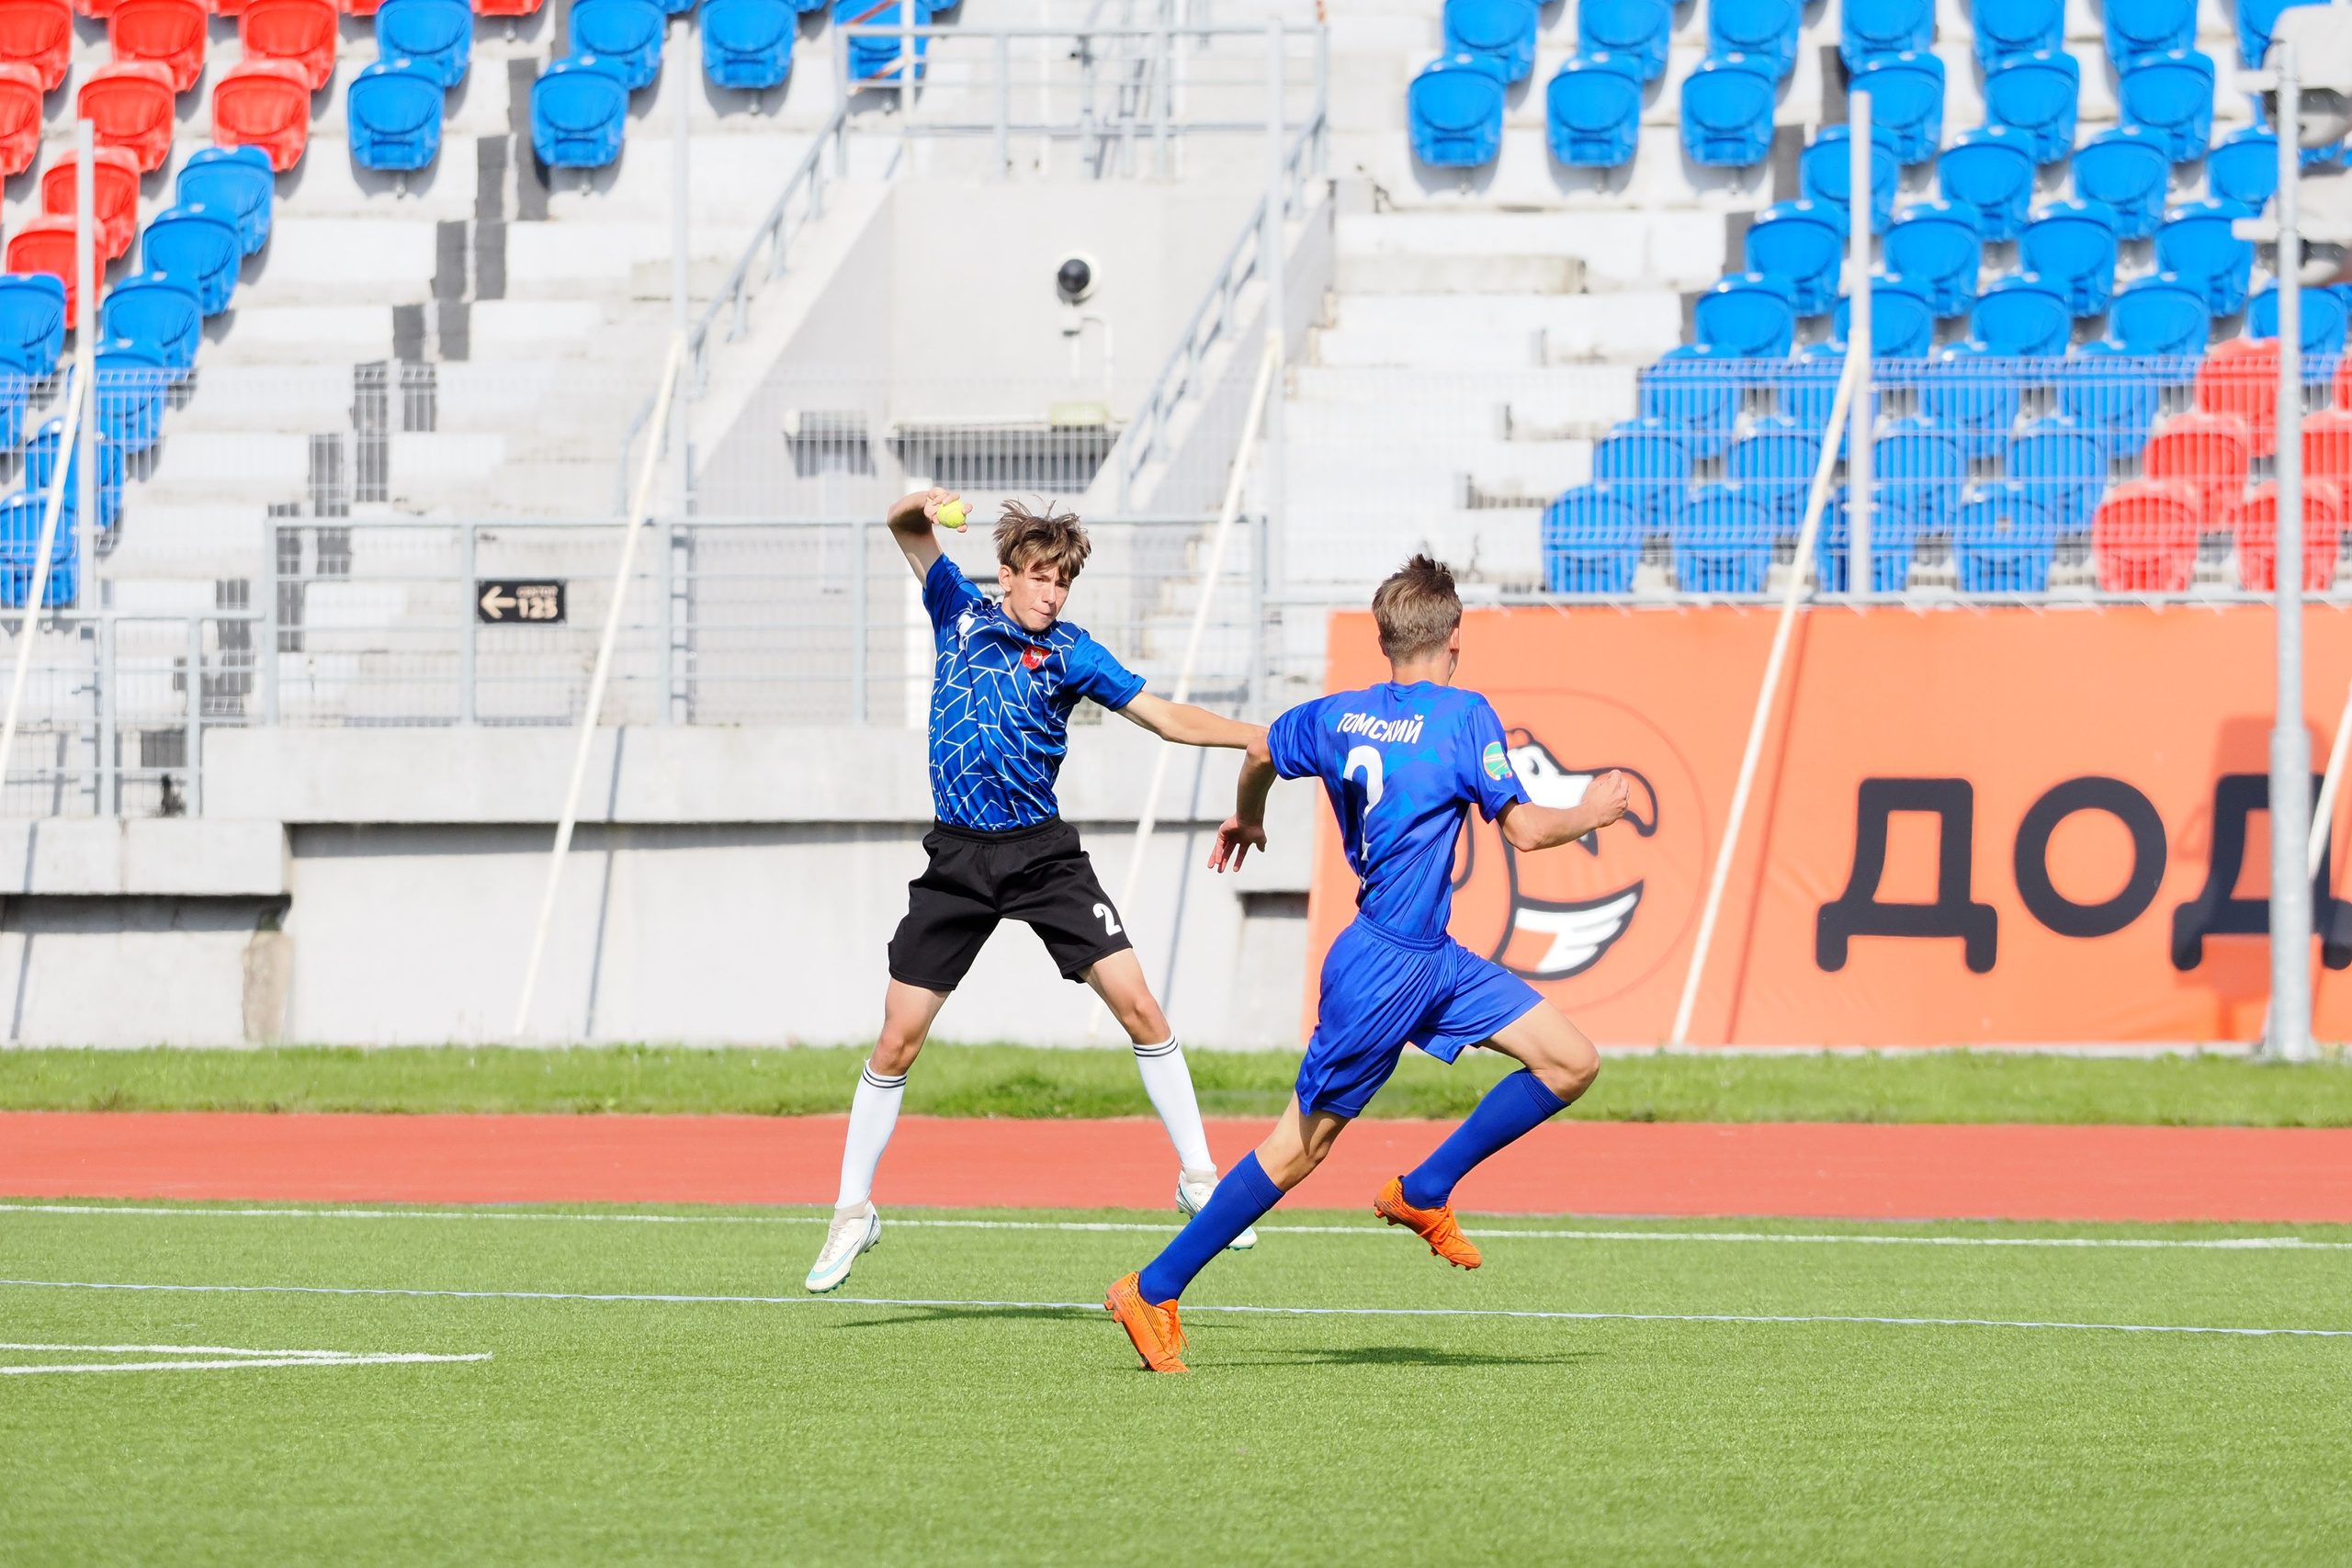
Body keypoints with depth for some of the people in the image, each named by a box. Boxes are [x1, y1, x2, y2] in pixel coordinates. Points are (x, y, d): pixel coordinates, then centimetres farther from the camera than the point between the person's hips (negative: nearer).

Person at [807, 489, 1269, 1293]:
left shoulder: (1070, 653, 1)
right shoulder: (960, 612, 6)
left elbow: (1168, 718, -1)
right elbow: (905, 528, 6)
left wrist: (1264, 736, -14)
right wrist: (923, 507, -18)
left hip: (1043, 855, -1)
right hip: (958, 860, 1)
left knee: (1139, 1007, -11)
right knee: (897, 1041, -1)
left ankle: (1198, 1176, 2)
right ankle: (853, 1210, 13)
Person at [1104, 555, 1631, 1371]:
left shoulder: (1334, 717, 8)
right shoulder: (1463, 717, -14)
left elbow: (1261, 754, 27)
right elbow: (1525, 829, -17)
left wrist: (1245, 819, 48)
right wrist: (1592, 812, 2)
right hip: (1384, 970, -8)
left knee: (1572, 1063, 6)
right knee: (1302, 1145, -1)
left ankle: (1423, 1192, 15)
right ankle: (1153, 1289, 5)